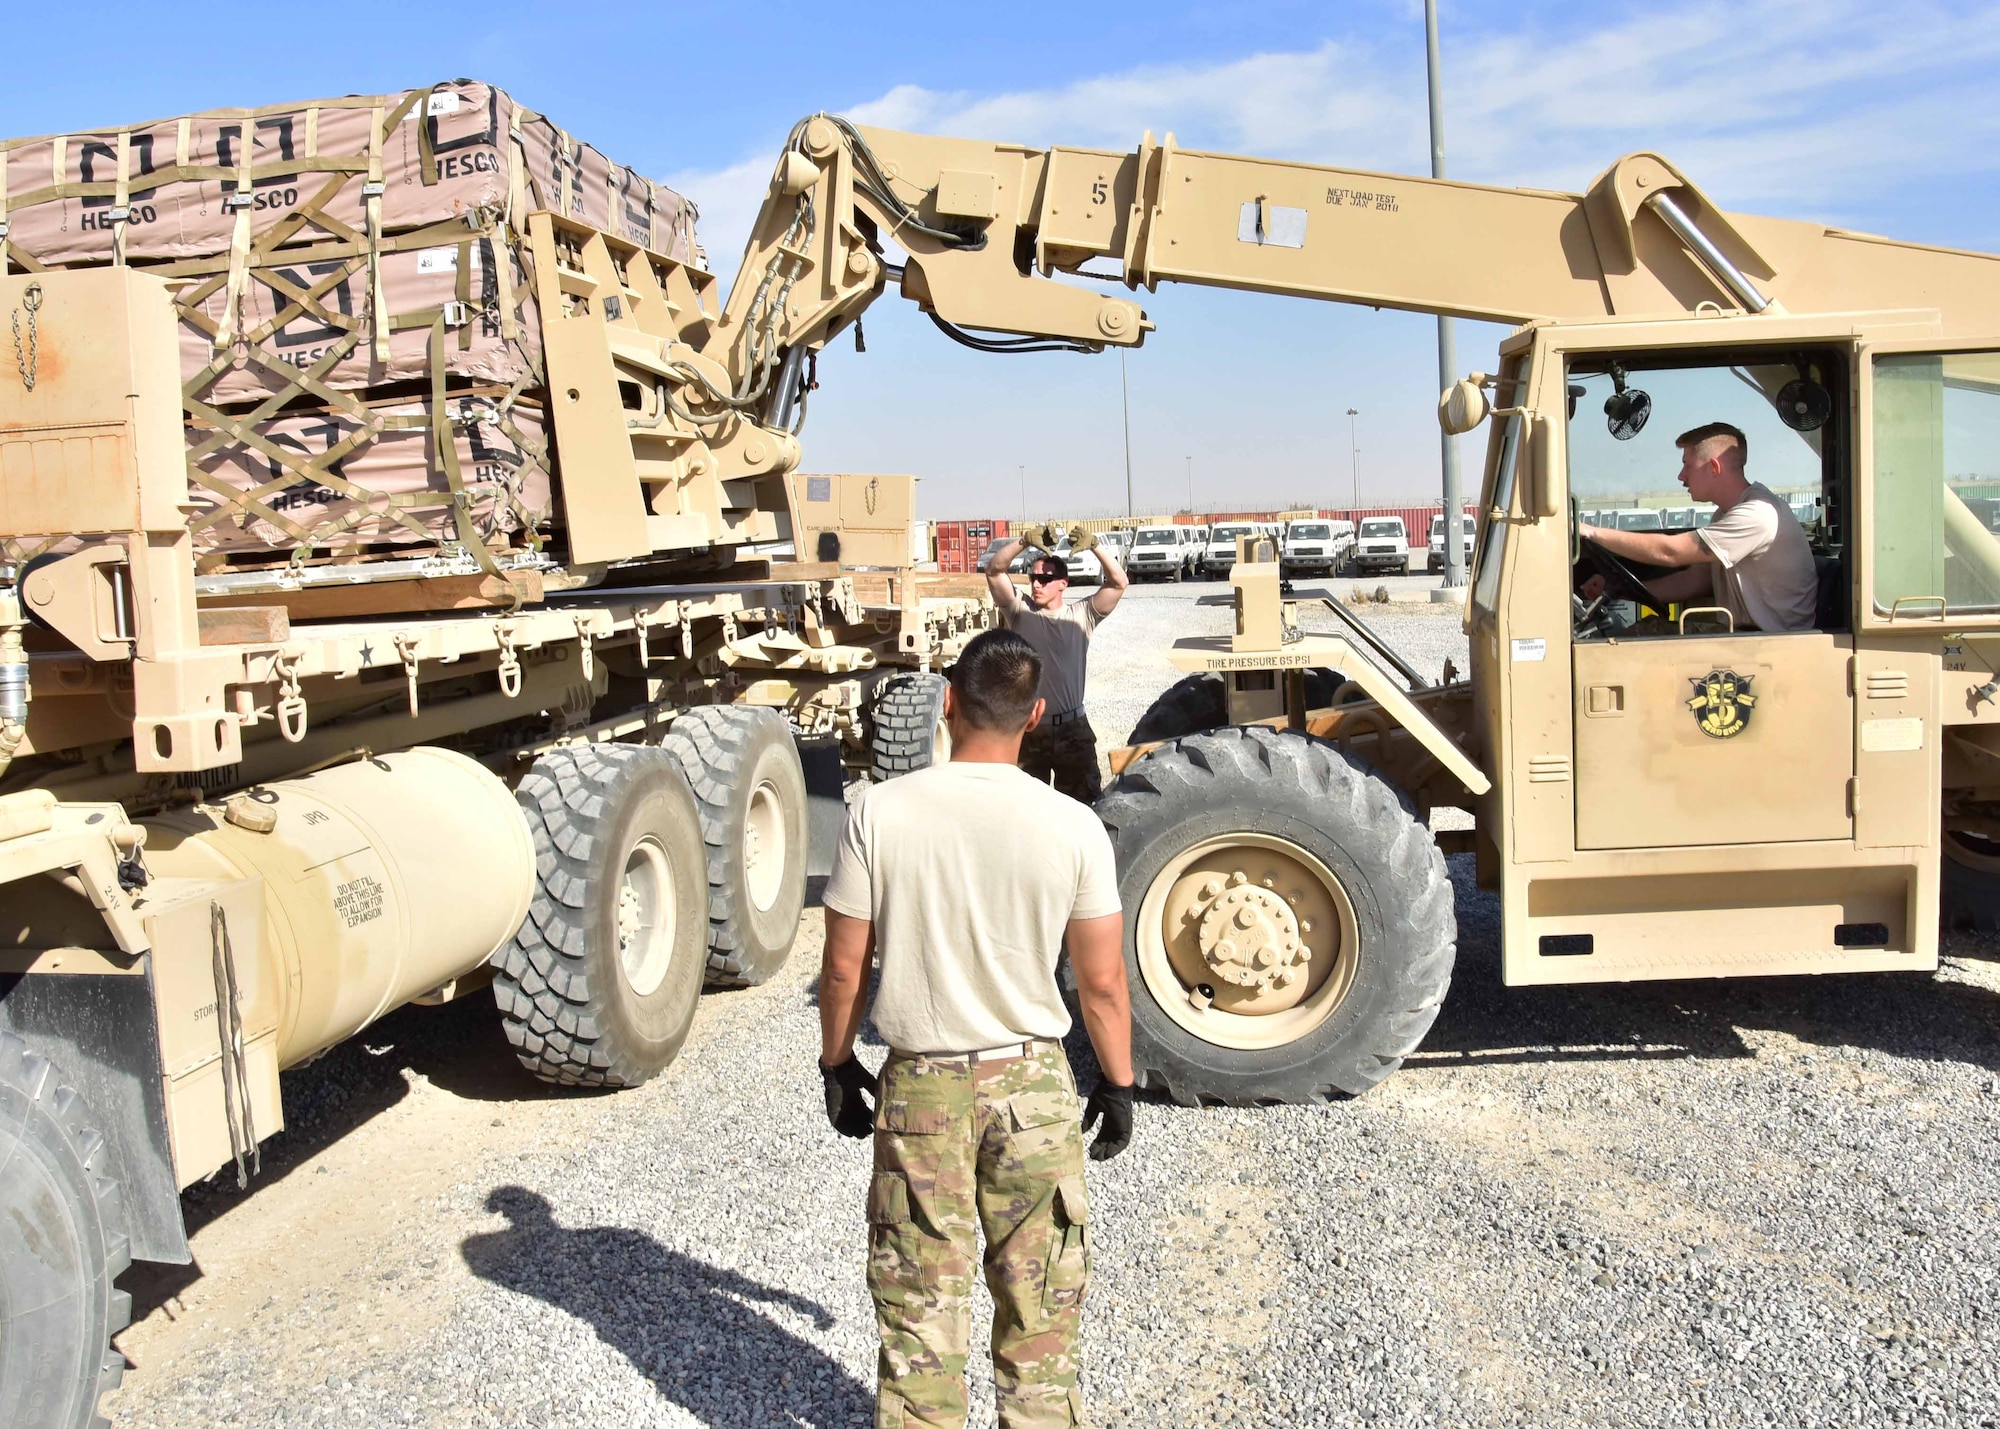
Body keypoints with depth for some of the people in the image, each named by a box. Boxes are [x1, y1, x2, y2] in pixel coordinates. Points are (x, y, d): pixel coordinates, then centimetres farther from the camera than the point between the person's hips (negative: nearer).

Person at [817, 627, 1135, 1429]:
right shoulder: (1071, 827, -12)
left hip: (919, 1085, 0)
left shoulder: (881, 813, -12)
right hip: (1032, 1083, 0)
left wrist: (837, 1065, 9)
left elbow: (844, 964, -6)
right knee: (1038, 1298, 17)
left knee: (919, 1299, 14)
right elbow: (1102, 982, -6)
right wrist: (1118, 1085, 8)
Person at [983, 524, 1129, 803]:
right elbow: (994, 571, -11)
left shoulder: (1081, 616, 0)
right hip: (1028, 729, 0)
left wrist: (1095, 545, -26)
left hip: (1072, 729, 0)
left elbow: (1119, 582, -11)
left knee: (1085, 803, 7)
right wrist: (1024, 540, -27)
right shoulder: (1020, 612, 1)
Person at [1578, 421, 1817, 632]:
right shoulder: (1727, 513, 11)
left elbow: (1669, 552, -24)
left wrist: (1591, 532, -19)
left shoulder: (1758, 515, -21)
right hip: (1743, 628, 9)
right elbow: (1694, 580, 12)